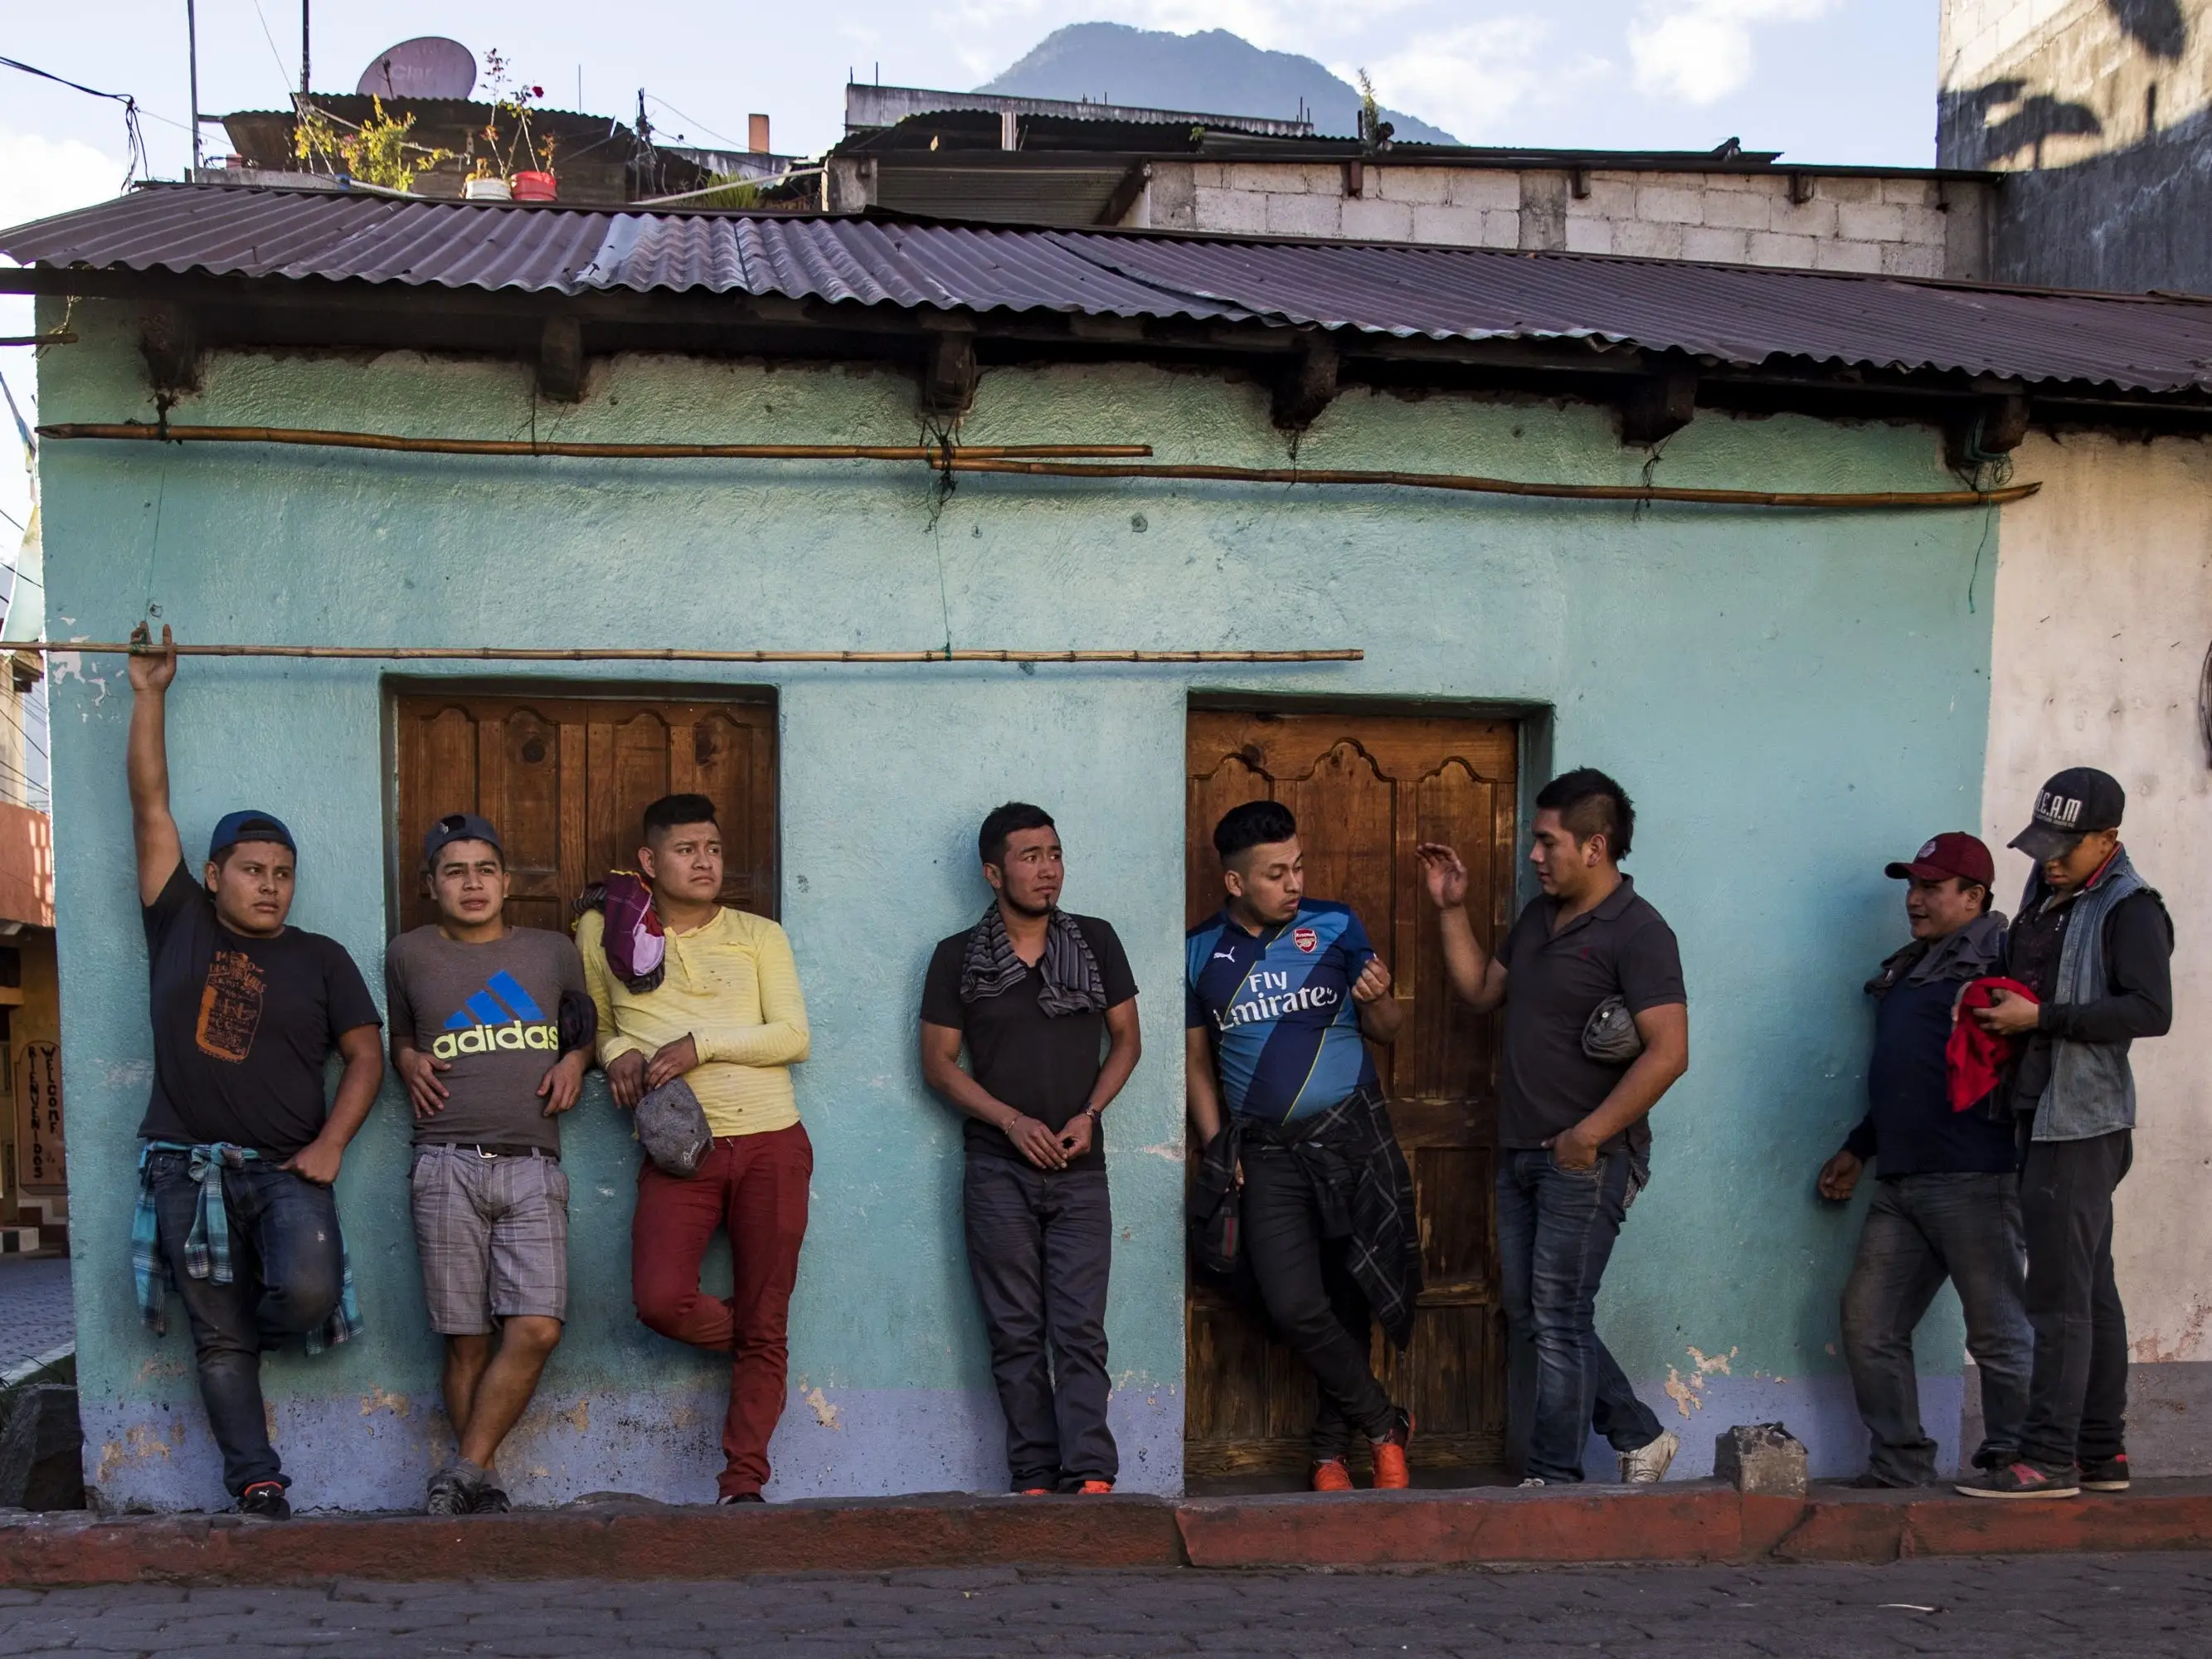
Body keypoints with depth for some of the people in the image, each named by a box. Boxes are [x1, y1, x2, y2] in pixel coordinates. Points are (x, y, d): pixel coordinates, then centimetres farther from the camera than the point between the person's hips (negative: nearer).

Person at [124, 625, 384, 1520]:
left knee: (307, 1293, -21)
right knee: (218, 1339, 3)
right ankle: (257, 1485, 11)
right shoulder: (180, 925, 7)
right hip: (186, 1168, 1)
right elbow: (151, 806, 4)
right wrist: (149, 696, 2)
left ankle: (258, 1332, 14)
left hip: (284, 1168, -1)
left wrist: (329, 1144, -9)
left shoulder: (321, 960, 7)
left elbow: (366, 1054, 5)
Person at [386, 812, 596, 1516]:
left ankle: (462, 1473, -3)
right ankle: (481, 1489, 10)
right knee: (467, 1340, -1)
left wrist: (575, 1060, 7)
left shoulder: (554, 951, 15)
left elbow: (586, 1029, 28)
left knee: (536, 1328, -14)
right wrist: (410, 1063, 5)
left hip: (533, 1168, 1)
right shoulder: (409, 955, 13)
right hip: (448, 1166, -1)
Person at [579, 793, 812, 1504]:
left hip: (771, 1144, 0)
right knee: (661, 1298, -20)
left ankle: (743, 1482, 10)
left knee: (766, 1324, 0)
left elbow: (793, 1036, 2)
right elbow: (591, 1024, 22)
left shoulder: (758, 935, 10)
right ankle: (752, 1347, 12)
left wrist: (701, 1044, -10)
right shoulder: (605, 932, 11)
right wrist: (616, 1054, -1)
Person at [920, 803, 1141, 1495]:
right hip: (998, 1170, 0)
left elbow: (1126, 1039, 11)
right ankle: (1035, 1478, 6)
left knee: (1080, 1332, -5)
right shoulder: (957, 957, 3)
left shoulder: (1096, 942, 7)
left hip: (1079, 1168, 1)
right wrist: (1013, 1121, -10)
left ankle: (1091, 1477, -9)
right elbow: (938, 1063, 3)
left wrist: (1089, 1113, -5)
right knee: (1016, 1334, 1)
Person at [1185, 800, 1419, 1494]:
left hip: (1352, 1134, 0)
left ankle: (1331, 1447, 25)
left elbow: (1385, 1031, 7)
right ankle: (1384, 1424, 12)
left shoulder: (1336, 926, 0)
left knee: (1348, 1302, 6)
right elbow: (1197, 1061, 11)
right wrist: (1218, 1147, 3)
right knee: (1295, 1308, -10)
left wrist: (1378, 1000, -15)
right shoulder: (1199, 954, 2)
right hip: (1267, 1152, 0)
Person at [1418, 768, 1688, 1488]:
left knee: (1557, 1319, -2)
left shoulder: (1637, 933, -14)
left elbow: (1668, 1052, -22)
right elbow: (1480, 990, 20)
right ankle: (1639, 1436, 27)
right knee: (1528, 1316, 12)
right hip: (1521, 1154, 9)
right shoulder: (1537, 917, 12)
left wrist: (1587, 1135, -21)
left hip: (1586, 1160, -9)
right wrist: (1452, 909, 10)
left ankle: (1552, 1480, 10)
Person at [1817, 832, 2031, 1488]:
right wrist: (1859, 1149, 26)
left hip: (1973, 1182, -9)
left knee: (1999, 1333, 1)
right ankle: (1899, 1467, 16)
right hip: (1900, 1183, 9)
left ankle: (2012, 1465, 14)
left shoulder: (1999, 959, -4)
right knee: (1868, 1326, 7)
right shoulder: (1907, 970, 22)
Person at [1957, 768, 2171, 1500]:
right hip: (2047, 1114, 9)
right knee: (2090, 1288, 14)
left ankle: (2049, 1459, -5)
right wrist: (1998, 1010, 5)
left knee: (2060, 1293, -9)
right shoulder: (2048, 896, 14)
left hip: (2082, 1121, -9)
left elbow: (2151, 1010, -22)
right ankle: (2102, 1453, 22)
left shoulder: (2129, 910, -12)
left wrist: (2041, 1017, -21)